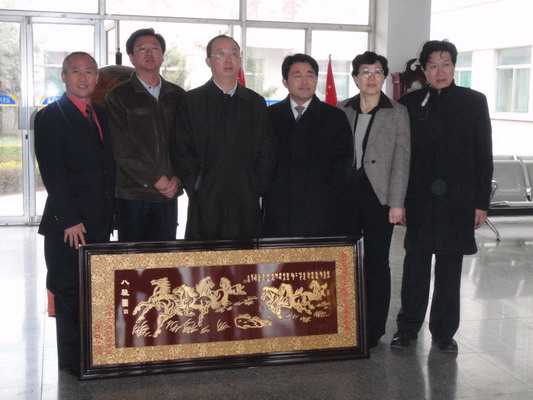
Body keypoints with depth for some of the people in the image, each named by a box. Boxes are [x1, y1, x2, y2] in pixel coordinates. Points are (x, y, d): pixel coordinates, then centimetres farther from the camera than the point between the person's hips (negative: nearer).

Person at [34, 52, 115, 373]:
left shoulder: (102, 115, 16)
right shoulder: (50, 117, -5)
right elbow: (52, 174, -12)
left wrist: (110, 213, 10)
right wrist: (70, 221, -16)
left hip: (99, 223, 6)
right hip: (67, 225, -6)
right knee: (69, 294, 2)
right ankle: (72, 365, 12)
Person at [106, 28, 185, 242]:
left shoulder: (177, 96, 14)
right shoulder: (119, 96, 2)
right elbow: (122, 150, -6)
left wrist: (177, 178, -4)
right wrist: (155, 179, -10)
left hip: (168, 193, 3)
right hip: (132, 194, -3)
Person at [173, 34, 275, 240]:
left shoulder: (255, 103, 13)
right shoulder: (191, 101, 4)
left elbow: (266, 153, 12)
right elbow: (181, 151, -1)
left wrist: (256, 187, 1)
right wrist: (198, 188, -7)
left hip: (247, 203, 3)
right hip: (206, 202, -2)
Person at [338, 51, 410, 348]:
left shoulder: (397, 113, 0)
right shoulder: (343, 110, 8)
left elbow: (401, 160, -4)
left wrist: (397, 203, -10)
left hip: (378, 196, -3)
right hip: (346, 193, 3)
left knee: (377, 263, 4)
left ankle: (374, 329, 14)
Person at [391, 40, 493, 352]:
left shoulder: (474, 102, 2)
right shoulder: (411, 103, 4)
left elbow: (483, 154, 1)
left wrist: (482, 201, -3)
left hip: (458, 201, 0)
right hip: (420, 200, 1)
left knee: (450, 267, 7)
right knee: (416, 263, 6)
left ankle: (444, 331, 18)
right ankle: (408, 327, 18)